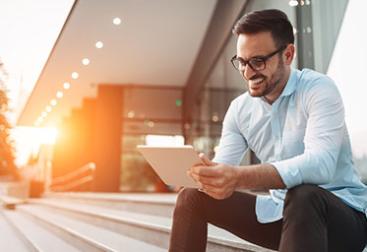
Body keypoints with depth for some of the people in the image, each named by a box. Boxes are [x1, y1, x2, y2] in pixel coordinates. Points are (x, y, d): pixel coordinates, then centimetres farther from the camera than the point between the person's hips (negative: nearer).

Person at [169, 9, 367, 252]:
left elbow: (320, 163, -32)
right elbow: (223, 172, -2)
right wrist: (202, 172, -27)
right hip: (280, 212, 6)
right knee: (191, 198, -4)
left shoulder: (319, 89, -15)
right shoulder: (239, 109, 3)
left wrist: (240, 177, -45)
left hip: (343, 213, -5)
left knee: (301, 196, -39)